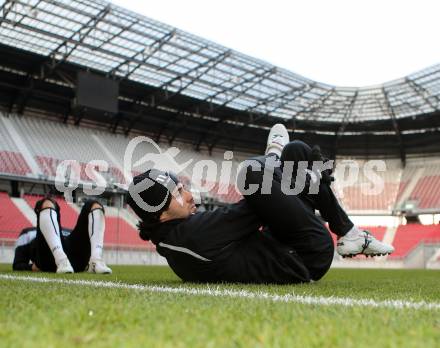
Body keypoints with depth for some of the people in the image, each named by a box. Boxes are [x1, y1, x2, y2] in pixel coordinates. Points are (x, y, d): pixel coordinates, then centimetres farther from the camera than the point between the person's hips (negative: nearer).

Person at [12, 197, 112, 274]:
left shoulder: (69, 233, 43)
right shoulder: (28, 233, 36)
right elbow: (17, 265, 23)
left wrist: (85, 263, 3)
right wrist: (32, 267, -2)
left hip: (76, 259, 3)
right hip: (49, 259, -3)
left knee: (94, 206, -3)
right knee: (47, 204, -15)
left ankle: (95, 261, -28)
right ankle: (61, 261, -39)